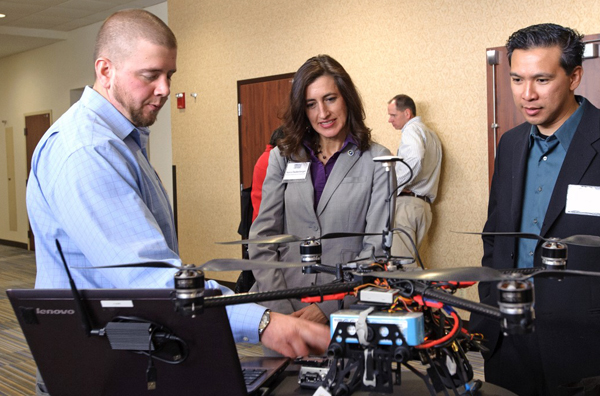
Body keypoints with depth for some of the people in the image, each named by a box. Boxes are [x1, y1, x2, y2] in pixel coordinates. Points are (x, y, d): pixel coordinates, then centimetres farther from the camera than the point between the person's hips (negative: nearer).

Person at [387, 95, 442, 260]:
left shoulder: (412, 129, -3)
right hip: (424, 205, 10)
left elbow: (414, 159, -24)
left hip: (407, 202, -9)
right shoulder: (431, 134, 26)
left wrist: (393, 188, -15)